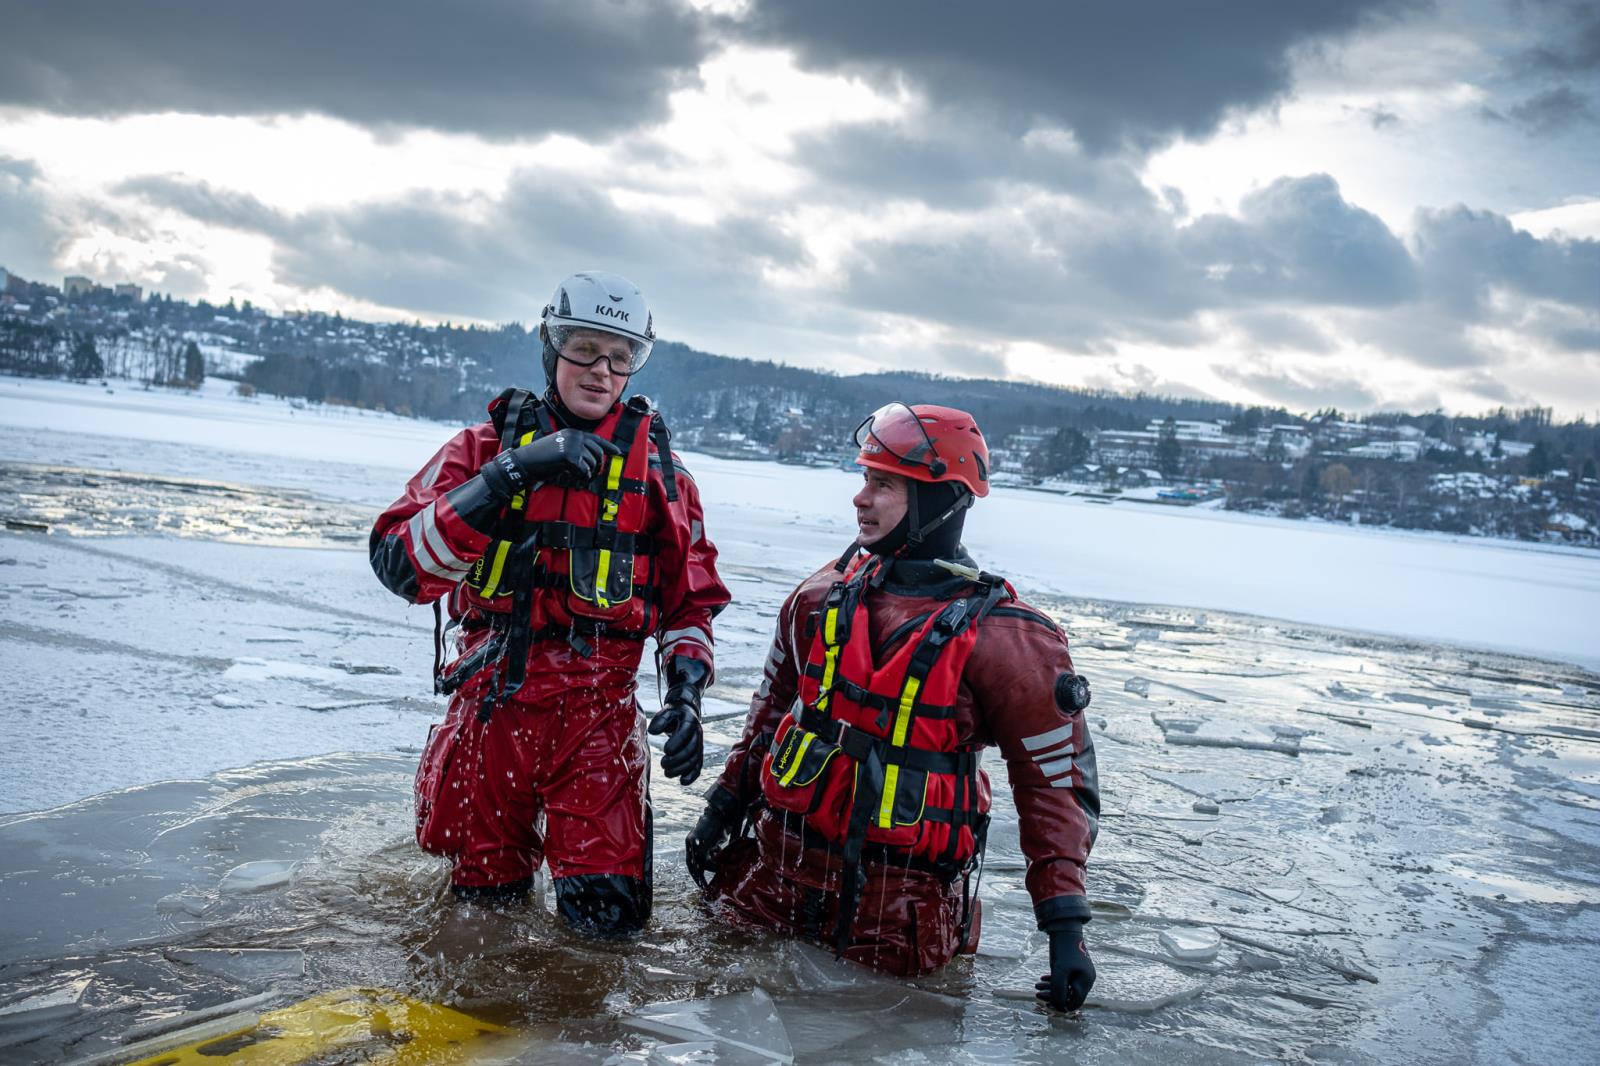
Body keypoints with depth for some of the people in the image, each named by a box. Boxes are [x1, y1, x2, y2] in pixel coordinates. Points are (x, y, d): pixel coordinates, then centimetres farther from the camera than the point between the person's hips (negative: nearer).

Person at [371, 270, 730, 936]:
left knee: (609, 912, -6)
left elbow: (692, 597, 13)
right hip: (487, 705, 0)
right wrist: (509, 475, -19)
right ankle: (512, 838, 42)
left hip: (597, 713, 0)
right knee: (484, 895, 10)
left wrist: (685, 692, -5)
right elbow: (398, 563, -10)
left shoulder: (655, 467, 7)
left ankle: (574, 834, 24)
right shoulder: (487, 445, 4)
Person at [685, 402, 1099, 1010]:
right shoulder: (824, 594, 3)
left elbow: (1058, 780, -10)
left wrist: (1065, 923, -15)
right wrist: (727, 803, 15)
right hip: (780, 859, 5)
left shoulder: (1002, 639, -13)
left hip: (900, 891, -5)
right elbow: (773, 705, 17)